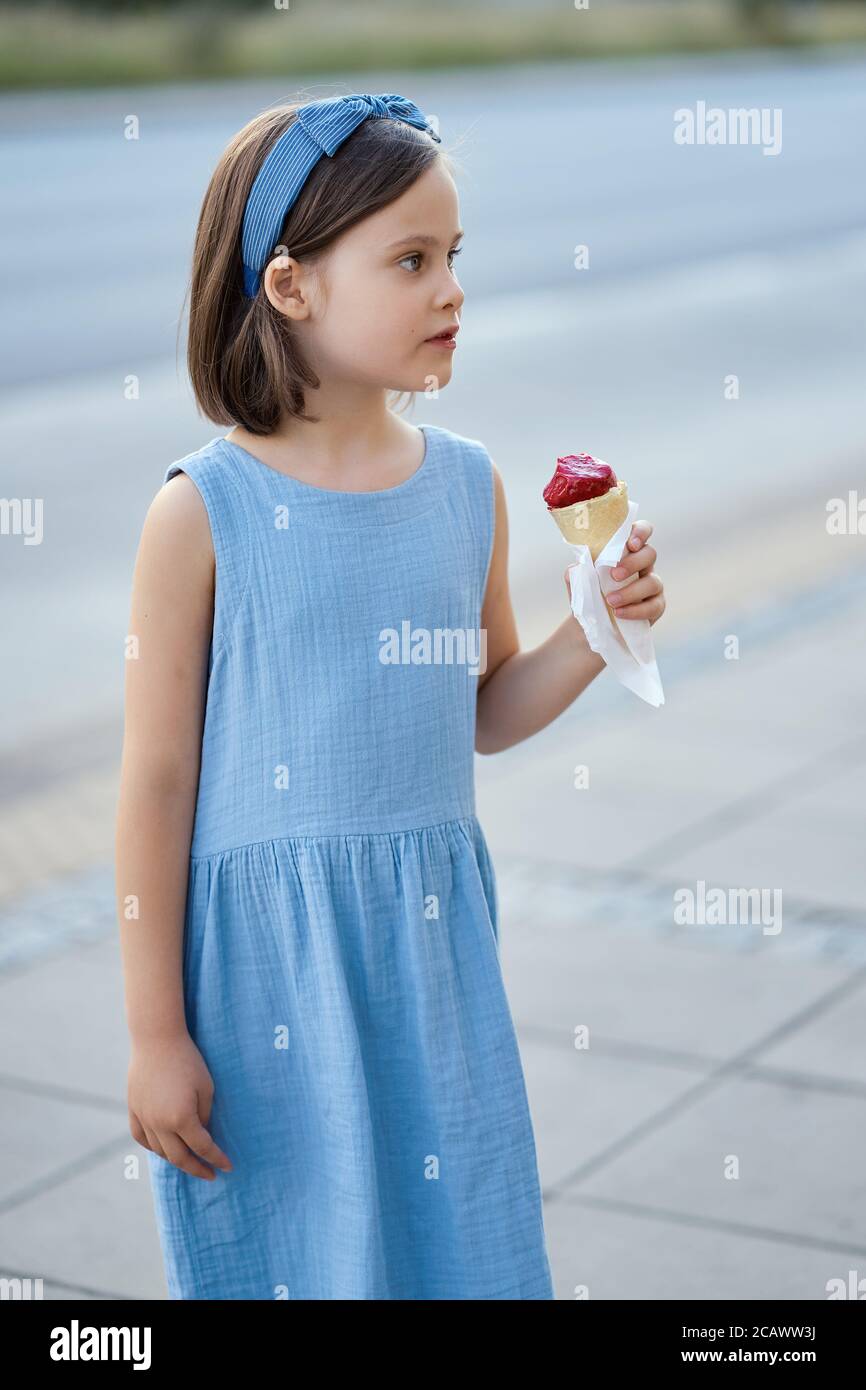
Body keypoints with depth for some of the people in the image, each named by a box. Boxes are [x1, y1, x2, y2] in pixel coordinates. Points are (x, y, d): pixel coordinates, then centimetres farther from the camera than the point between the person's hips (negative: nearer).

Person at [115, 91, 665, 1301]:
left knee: (461, 1241, 12)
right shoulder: (205, 510, -11)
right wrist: (156, 1035, -7)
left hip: (433, 941, 4)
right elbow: (157, 780, -8)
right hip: (265, 956, -4)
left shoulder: (467, 483, 2)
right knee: (292, 1251, 7)